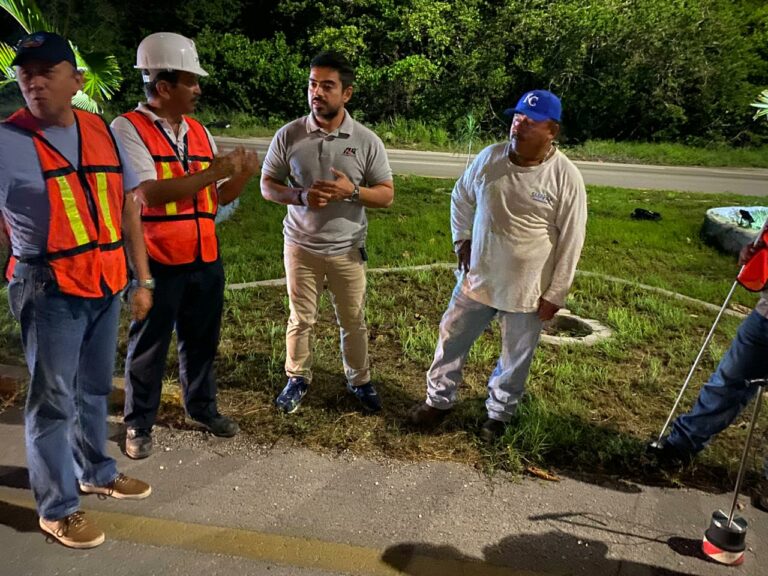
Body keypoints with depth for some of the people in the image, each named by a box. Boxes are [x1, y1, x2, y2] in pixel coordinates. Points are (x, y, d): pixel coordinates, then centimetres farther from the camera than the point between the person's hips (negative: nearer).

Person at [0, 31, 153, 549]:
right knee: (53, 401, 5)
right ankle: (57, 507, 21)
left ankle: (95, 471, 38)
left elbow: (128, 209, 9)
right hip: (50, 292, -4)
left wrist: (141, 280, 9)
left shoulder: (104, 133, 6)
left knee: (95, 389, 19)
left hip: (107, 285, 5)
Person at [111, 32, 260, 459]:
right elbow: (152, 192, -23)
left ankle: (202, 409, 37)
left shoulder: (199, 132, 10)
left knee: (202, 341, 18)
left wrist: (243, 175, -7)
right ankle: (139, 424, 28)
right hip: (156, 262, -6)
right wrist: (215, 169, -23)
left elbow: (219, 198, 12)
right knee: (149, 346, 9)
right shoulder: (128, 129, -9)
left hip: (206, 258, 6)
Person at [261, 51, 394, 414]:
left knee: (353, 321, 13)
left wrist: (352, 191, -22)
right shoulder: (288, 135, -6)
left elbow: (387, 194, -2)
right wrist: (300, 197, -20)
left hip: (347, 249, 0)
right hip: (301, 247, 0)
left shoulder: (366, 141, -7)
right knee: (301, 319, 13)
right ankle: (297, 378, 35)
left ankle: (359, 381, 35)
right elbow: (267, 186, -1)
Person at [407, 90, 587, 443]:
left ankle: (499, 414, 37)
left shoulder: (565, 177, -15)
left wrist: (555, 294, -10)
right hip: (477, 278, 4)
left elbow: (571, 240, -10)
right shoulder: (490, 157, -4)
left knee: (515, 358, 14)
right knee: (452, 339, 14)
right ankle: (439, 401, 36)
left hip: (528, 289, -3)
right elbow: (461, 197, 14)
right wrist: (461, 241, 8)